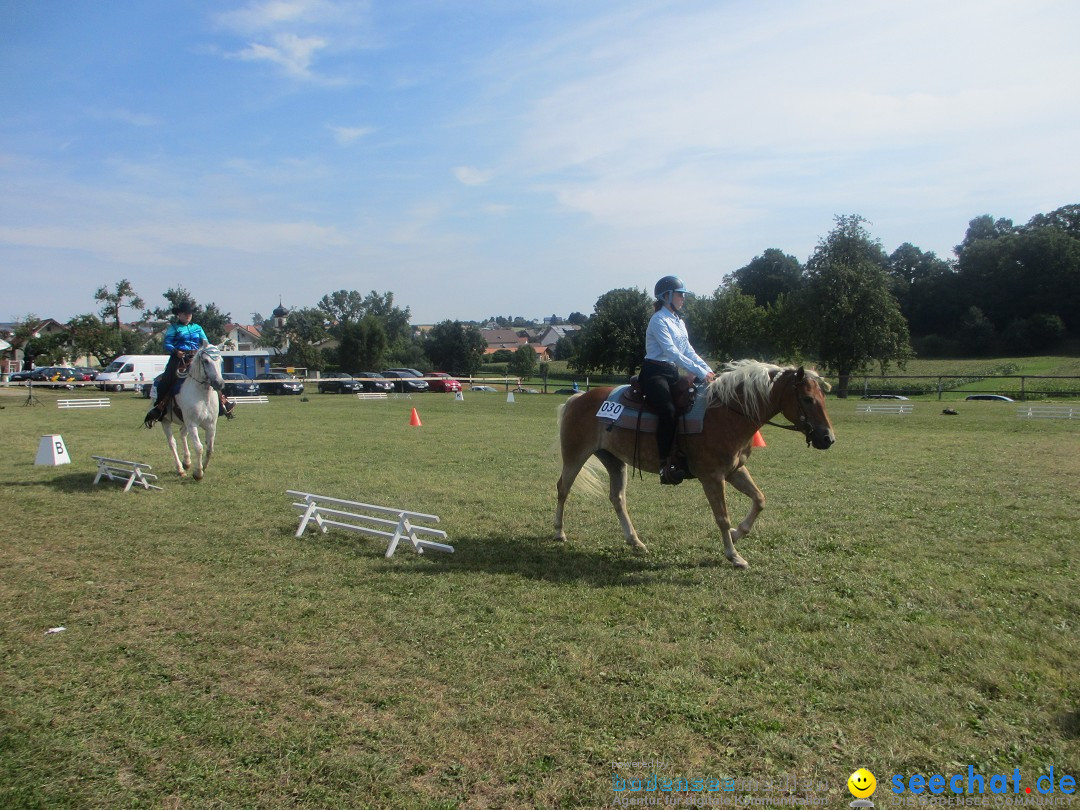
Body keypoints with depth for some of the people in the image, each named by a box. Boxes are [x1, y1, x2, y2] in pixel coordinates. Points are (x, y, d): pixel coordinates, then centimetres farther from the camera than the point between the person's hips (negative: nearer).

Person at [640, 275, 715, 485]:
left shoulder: (679, 321, 17)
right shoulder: (659, 320, -11)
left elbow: (688, 351, 14)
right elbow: (672, 352, -21)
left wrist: (708, 370, 0)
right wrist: (699, 372, -25)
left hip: (673, 373, 9)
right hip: (654, 372, -9)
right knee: (668, 411, -30)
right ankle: (665, 464, -29)